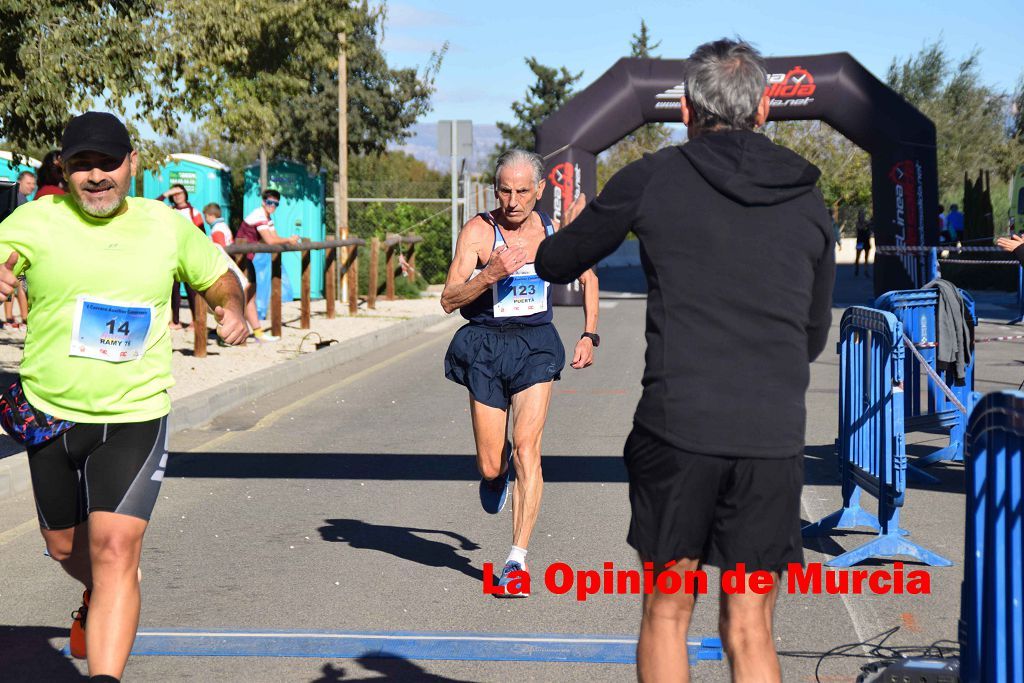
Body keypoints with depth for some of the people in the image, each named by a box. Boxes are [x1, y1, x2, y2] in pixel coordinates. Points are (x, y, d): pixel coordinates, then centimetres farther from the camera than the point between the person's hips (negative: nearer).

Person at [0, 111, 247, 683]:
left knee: (116, 548, -17)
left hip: (134, 419, -1)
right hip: (50, 415, 2)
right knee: (65, 546, 19)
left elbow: (219, 277, 16)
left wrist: (233, 310, -5)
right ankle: (101, 600, 53)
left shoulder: (168, 226, 1)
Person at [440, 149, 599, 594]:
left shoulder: (554, 231, 1)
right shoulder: (478, 231, -8)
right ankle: (497, 471, 42)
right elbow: (449, 300, -13)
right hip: (486, 345, 0)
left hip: (536, 345, 0)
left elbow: (588, 278, 19)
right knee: (491, 466, 3)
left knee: (526, 449, -16)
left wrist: (589, 335, 12)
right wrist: (490, 274, -29)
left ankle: (518, 558, -13)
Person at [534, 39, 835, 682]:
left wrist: (576, 224, 37)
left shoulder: (653, 179, 1)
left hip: (677, 429, -2)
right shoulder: (808, 201, 11)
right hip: (774, 437, 2)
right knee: (751, 631, 9)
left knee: (667, 613, 13)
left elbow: (555, 263, 14)